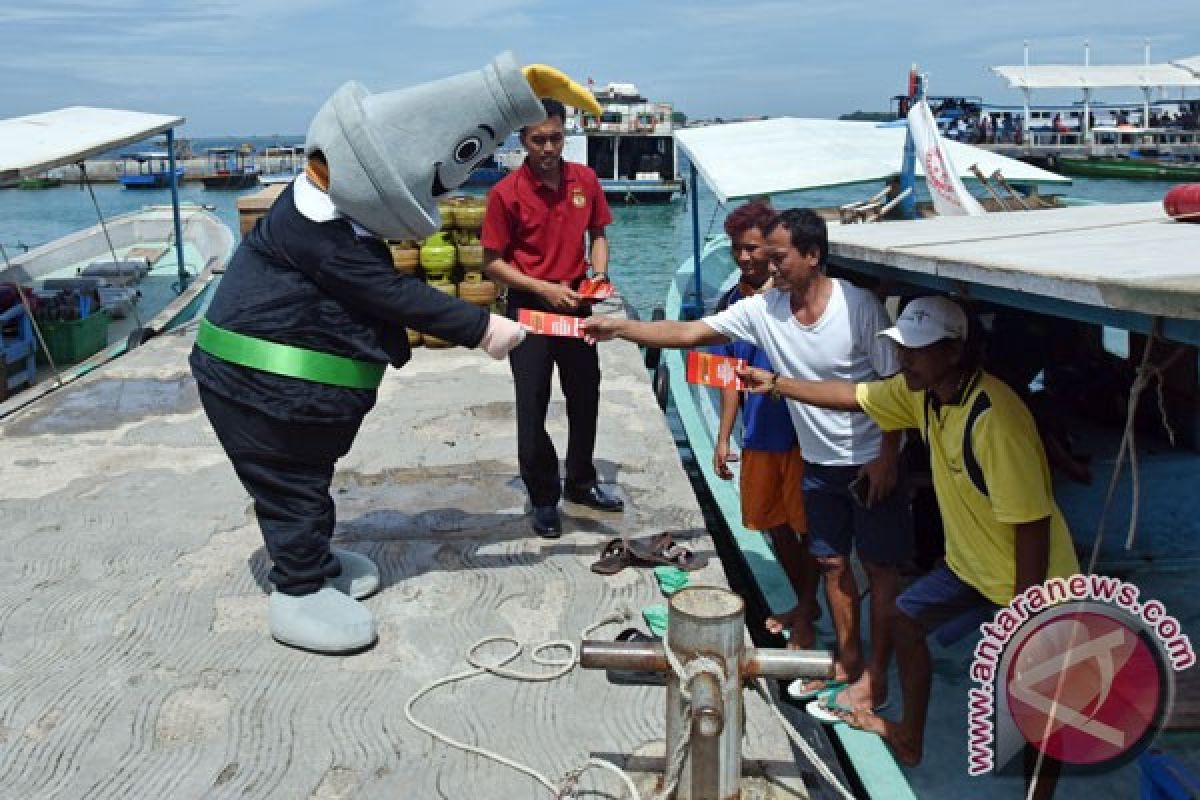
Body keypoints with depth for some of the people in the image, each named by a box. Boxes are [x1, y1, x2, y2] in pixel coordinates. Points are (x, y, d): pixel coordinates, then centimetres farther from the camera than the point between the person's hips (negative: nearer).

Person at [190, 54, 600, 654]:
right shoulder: (321, 232, -29)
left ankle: (313, 560, 39)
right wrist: (480, 328, -23)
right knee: (294, 481, 3)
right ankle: (300, 595, 17)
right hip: (262, 381, -9)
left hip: (297, 376, 9)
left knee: (309, 470, 22)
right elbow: (397, 295, -28)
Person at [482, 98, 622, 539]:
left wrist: (599, 273, -7)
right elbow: (492, 262, -10)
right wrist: (544, 288, -19)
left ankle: (581, 482, 34)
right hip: (529, 306, -4)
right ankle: (543, 499, 17)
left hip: (575, 301, 5)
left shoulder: (585, 180, -3)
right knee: (533, 406, 1)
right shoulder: (506, 193, -15)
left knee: (586, 394, 15)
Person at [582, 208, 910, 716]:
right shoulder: (762, 309, -8)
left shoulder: (859, 307, -20)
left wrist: (887, 458, -15)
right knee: (832, 562, 15)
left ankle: (876, 676, 20)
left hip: (871, 462, -5)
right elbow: (687, 333, -9)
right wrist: (619, 328, -18)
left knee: (881, 566, 7)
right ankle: (847, 660, 33)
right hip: (819, 462, 5)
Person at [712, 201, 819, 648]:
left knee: (806, 527, 6)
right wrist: (724, 437, 10)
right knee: (773, 524, 17)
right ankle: (805, 604, 37)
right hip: (758, 432, 6)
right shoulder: (731, 302, 5)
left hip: (801, 431, -6)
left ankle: (805, 617, 23)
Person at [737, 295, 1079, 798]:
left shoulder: (995, 418, -33)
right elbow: (854, 396, 10)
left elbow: (1032, 523, -30)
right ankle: (910, 737, 39)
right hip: (970, 563, 9)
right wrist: (776, 384, 7)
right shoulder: (920, 391, -6)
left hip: (1029, 579, -9)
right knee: (905, 619, 19)